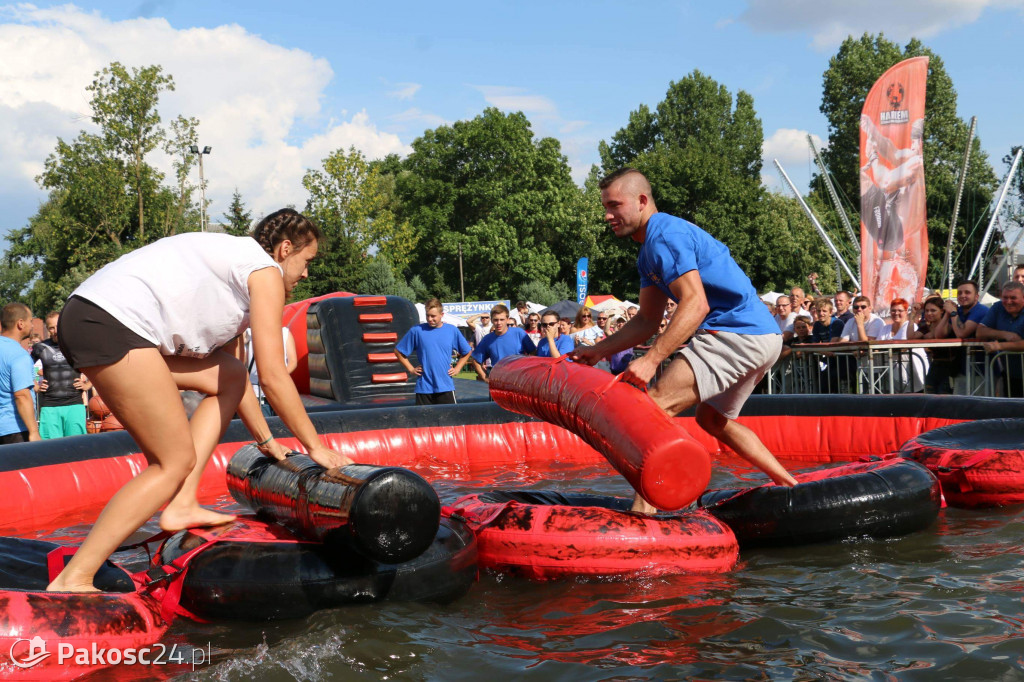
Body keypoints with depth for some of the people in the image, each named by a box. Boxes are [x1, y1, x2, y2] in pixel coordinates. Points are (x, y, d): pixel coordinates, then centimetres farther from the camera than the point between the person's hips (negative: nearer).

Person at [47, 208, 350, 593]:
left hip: (88, 318, 10)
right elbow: (272, 377, -5)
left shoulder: (235, 266, 28)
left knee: (228, 378, 17)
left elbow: (236, 371, 30)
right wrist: (316, 447, 3)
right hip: (111, 325, -10)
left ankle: (181, 506, 10)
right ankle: (72, 581, -6)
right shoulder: (266, 272, -1)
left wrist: (267, 442, 31)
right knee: (177, 462, -6)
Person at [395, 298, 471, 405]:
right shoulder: (417, 331, -1)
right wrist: (411, 369, 4)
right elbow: (398, 351, 8)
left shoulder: (452, 331, 5)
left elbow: (466, 352, 18)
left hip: (446, 387, 1)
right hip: (423, 388, -1)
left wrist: (457, 369, 8)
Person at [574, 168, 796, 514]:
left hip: (739, 336, -11)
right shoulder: (648, 251, 19)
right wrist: (597, 351, 14)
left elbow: (696, 305, -24)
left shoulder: (666, 235, -13)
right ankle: (791, 486, 32)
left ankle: (643, 510, -26)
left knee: (656, 405, -19)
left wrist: (651, 359, -31)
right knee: (713, 418, 27)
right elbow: (648, 320, 21)